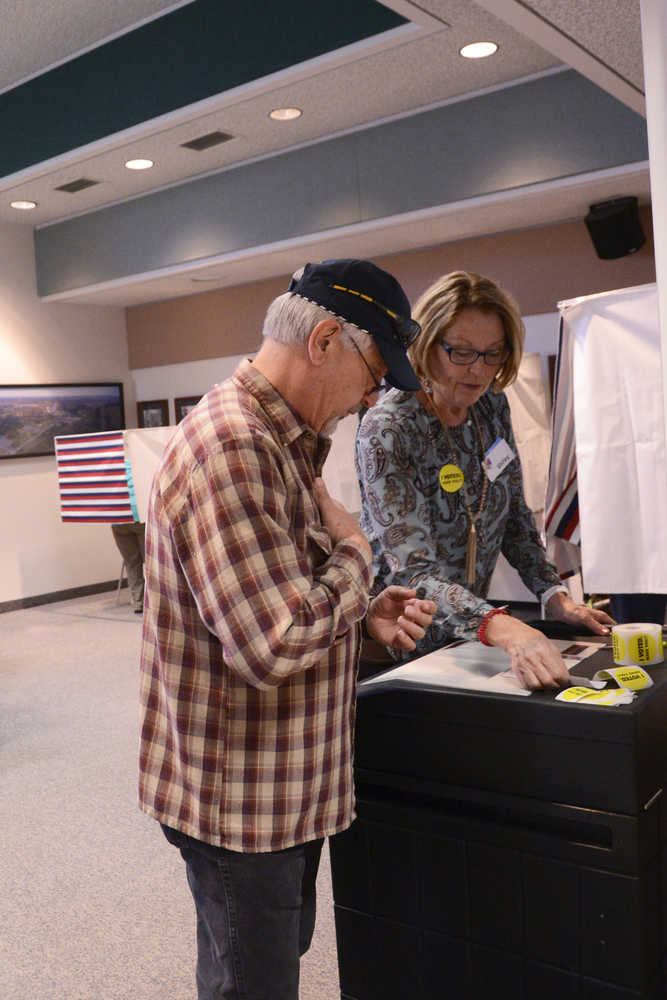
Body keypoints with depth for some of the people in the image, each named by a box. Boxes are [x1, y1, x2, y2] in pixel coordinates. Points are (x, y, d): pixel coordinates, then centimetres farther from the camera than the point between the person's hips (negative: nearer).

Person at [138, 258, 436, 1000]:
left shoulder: (280, 441, 9)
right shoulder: (231, 448, -26)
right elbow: (276, 644, -32)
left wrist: (365, 616, 0)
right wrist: (353, 551, -16)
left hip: (286, 783, 10)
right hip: (239, 797, -10)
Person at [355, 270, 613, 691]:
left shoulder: (492, 406, -2)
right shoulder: (386, 431, -22)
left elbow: (514, 517, 8)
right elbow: (413, 572, -29)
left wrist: (555, 596, -5)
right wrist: (502, 628, -42)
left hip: (470, 637, 6)